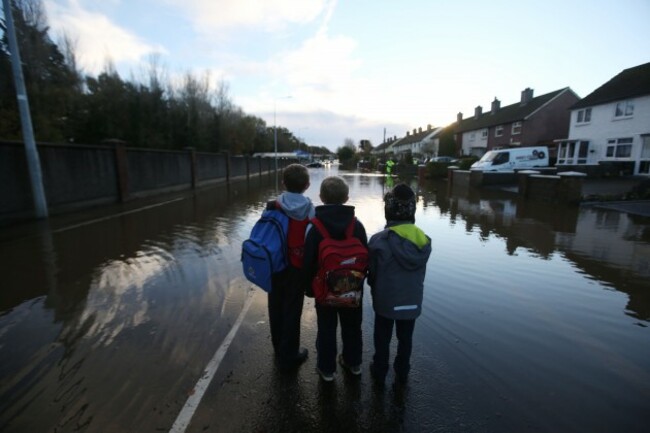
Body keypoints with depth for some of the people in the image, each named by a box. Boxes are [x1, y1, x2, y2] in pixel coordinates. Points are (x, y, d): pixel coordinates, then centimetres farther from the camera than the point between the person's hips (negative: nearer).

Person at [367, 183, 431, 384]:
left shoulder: (379, 241, -25)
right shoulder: (424, 240, -12)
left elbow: (372, 273, -12)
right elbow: (421, 273, -2)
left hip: (386, 301, -3)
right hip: (412, 301, 3)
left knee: (382, 338, 20)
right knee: (405, 338, 24)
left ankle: (380, 372, 38)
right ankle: (402, 372, 43)